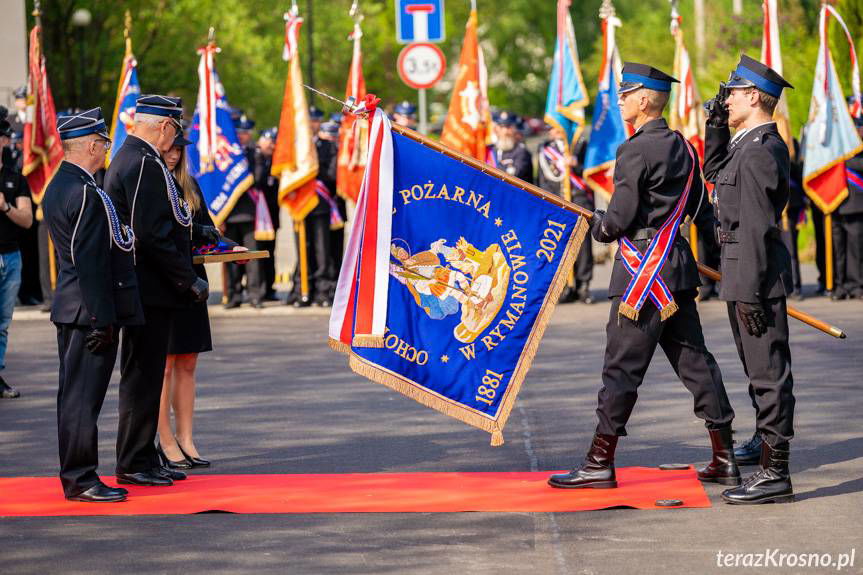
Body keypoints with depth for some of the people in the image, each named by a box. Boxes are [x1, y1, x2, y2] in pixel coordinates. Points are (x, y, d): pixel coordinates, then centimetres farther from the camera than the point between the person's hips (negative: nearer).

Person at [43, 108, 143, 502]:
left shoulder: (57, 187, 13)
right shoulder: (86, 193, -18)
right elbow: (90, 263, -21)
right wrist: (101, 319, -20)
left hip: (69, 308, 10)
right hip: (90, 310, -10)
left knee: (74, 394, 14)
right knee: (84, 396, -6)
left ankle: (75, 476, 20)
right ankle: (80, 480, -2)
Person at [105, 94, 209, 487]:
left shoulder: (125, 159, 16)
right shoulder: (146, 165, -17)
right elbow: (152, 233, -23)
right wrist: (189, 280, -18)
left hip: (141, 288, 11)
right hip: (151, 291, -11)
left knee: (143, 375, 15)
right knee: (143, 375, -5)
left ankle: (142, 459, 21)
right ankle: (134, 463, 0)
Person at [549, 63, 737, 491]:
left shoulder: (636, 151, -15)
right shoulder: (681, 146, 12)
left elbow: (619, 220, -15)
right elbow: (696, 207, 21)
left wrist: (597, 226, 5)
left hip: (644, 272, -8)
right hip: (677, 265, 9)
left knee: (622, 366, -4)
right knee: (694, 361, 9)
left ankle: (600, 463, 1)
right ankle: (725, 459, 10)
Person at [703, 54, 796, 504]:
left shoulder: (759, 152, -18)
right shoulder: (756, 144, 13)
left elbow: (757, 227, -22)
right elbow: (714, 173, 30)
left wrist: (749, 293, -23)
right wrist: (717, 126, 16)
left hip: (756, 277, -11)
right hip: (747, 278, 11)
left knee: (768, 373, -6)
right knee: (761, 373, 15)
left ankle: (775, 475, -3)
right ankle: (768, 464, 22)